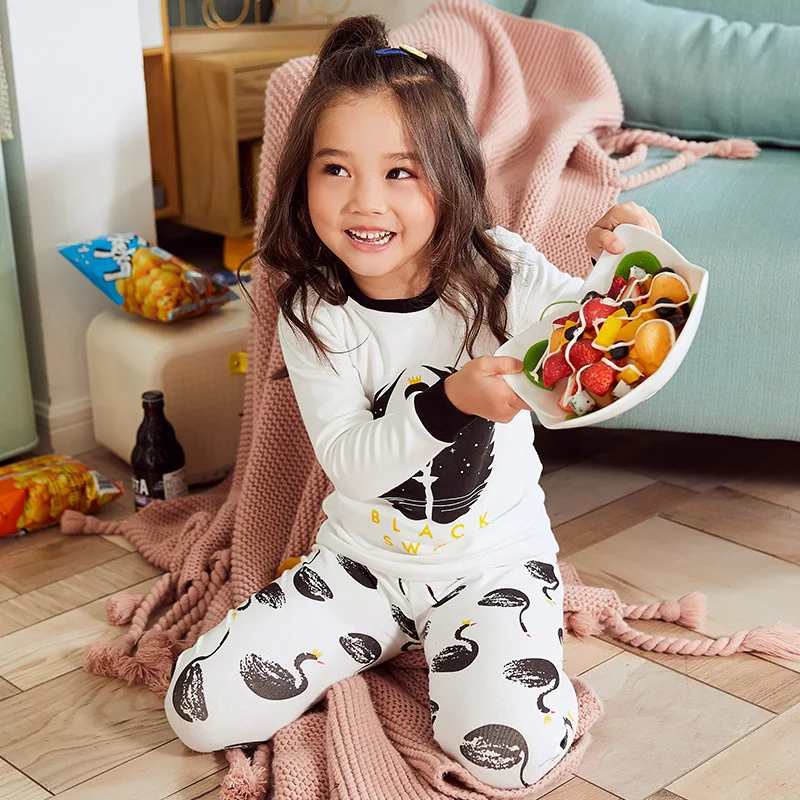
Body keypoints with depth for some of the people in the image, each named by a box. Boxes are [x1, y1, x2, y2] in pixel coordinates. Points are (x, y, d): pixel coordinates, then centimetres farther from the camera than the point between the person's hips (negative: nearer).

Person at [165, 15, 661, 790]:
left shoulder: (498, 271, -11)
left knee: (512, 748, -25)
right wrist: (451, 401, -34)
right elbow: (350, 463, -18)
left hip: (494, 560, -1)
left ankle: (447, 649, 8)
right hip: (360, 558, 2)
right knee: (201, 706, -6)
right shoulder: (314, 315, -11)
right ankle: (388, 642, 14)